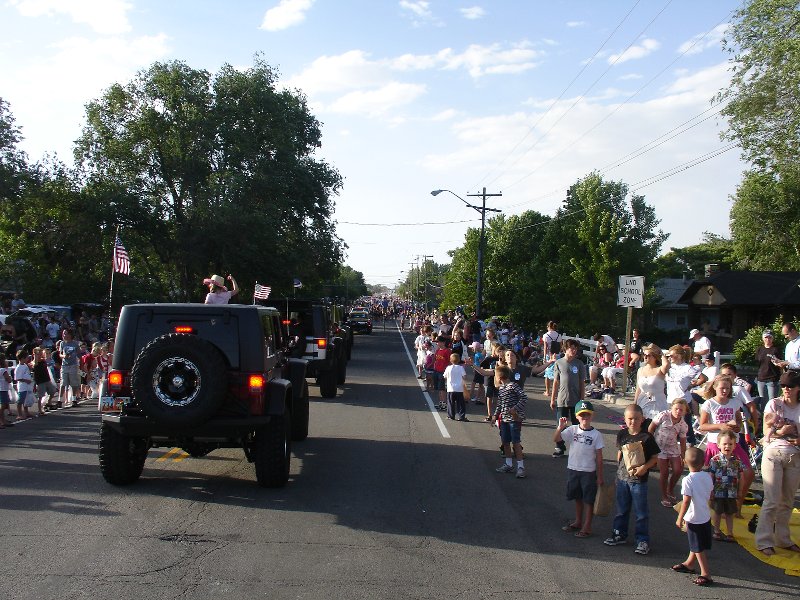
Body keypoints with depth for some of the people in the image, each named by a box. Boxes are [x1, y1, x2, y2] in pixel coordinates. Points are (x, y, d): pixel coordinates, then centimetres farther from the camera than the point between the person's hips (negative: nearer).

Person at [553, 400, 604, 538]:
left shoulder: (596, 434, -8)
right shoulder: (572, 430, -3)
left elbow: (599, 457, -5)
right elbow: (556, 439, -13)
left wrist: (600, 476, -5)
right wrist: (560, 427, -29)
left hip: (589, 471, -3)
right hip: (573, 469, 3)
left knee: (589, 499, 5)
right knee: (578, 497, 18)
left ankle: (587, 526, 17)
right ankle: (578, 521, 33)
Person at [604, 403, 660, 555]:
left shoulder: (646, 437, -12)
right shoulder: (622, 434, 1)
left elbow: (655, 457, -7)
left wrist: (645, 467, -21)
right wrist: (620, 468, 11)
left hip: (639, 480, -5)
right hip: (622, 477, 5)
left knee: (641, 512, 4)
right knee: (621, 509, 18)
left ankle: (643, 540, 15)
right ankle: (620, 534, 32)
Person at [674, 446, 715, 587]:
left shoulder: (688, 480, -23)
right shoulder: (708, 476, -3)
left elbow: (686, 501, -24)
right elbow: (710, 495, 9)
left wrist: (680, 518, -14)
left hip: (694, 518, -7)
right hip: (706, 516, 7)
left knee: (699, 548, 3)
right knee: (695, 543, 23)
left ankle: (706, 574, 5)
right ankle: (689, 564, 40)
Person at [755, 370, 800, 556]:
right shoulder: (774, 404, 0)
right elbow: (766, 430, -3)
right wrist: (780, 432, -22)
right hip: (774, 454, -3)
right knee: (772, 500, -6)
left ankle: (783, 539, 23)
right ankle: (764, 541, 0)